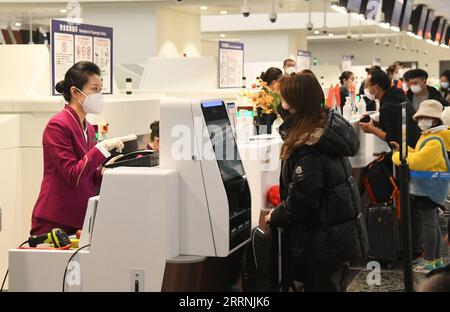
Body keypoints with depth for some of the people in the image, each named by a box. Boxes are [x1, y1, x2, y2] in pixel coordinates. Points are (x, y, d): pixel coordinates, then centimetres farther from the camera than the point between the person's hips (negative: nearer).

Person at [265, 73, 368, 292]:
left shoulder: (309, 146, -26)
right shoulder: (329, 124, 2)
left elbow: (302, 199, -24)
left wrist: (275, 218, -8)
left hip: (322, 243, -9)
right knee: (334, 285, 20)